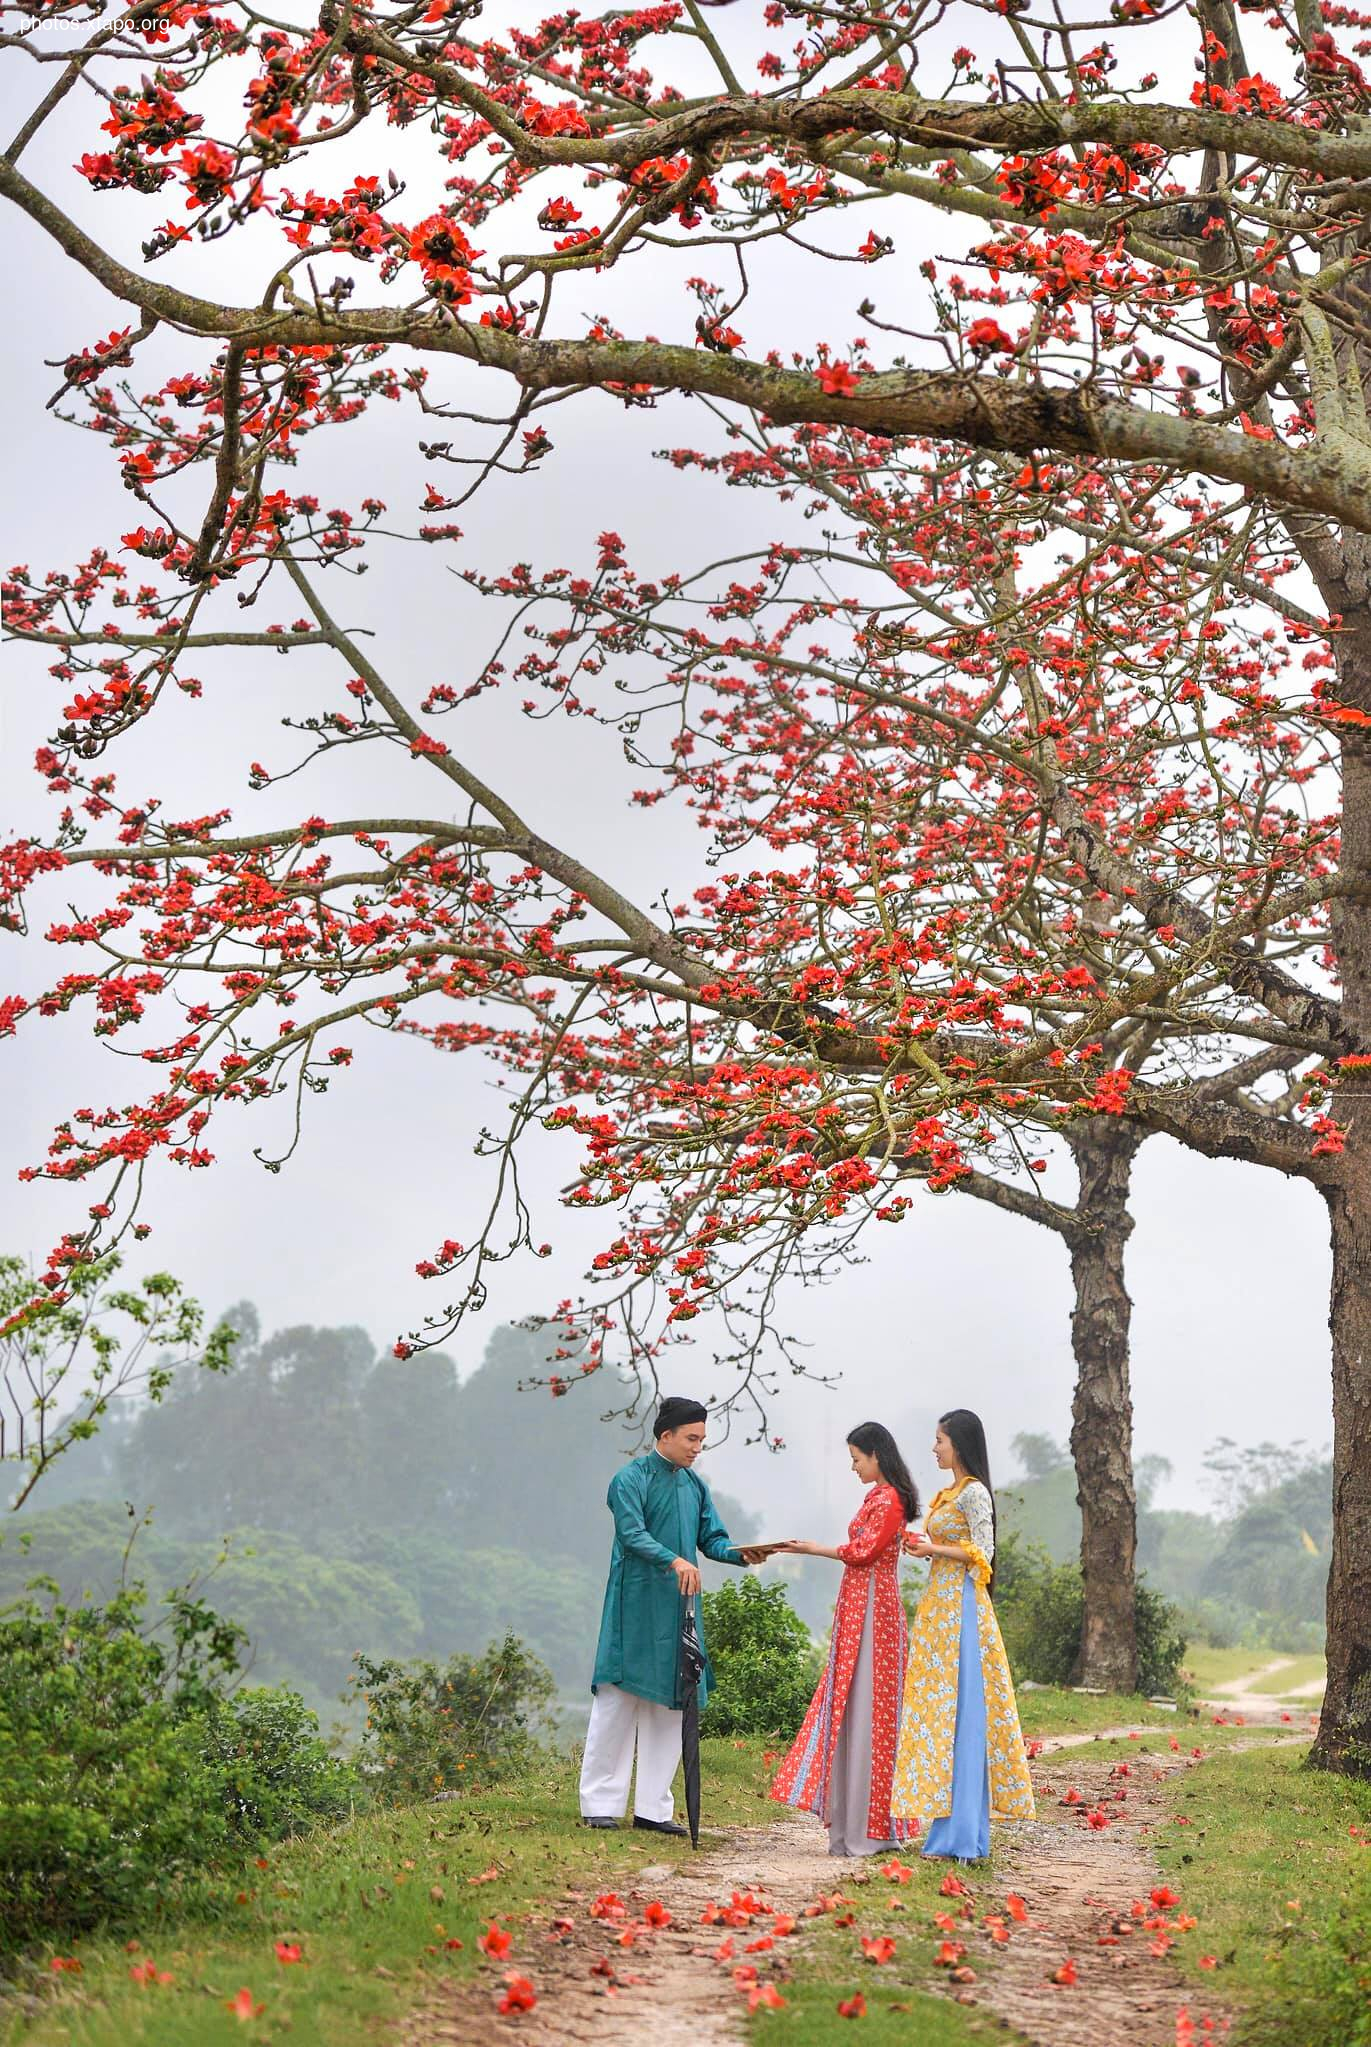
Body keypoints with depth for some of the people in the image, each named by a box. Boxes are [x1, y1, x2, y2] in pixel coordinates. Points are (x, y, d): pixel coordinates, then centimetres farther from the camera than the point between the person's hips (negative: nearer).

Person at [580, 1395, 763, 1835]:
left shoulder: (694, 1485, 14)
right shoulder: (631, 1479, -7)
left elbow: (712, 1538, 12)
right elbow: (632, 1534, -19)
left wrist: (740, 1553, -10)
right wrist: (674, 1560, -35)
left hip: (679, 1607, 7)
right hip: (635, 1604, -7)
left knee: (670, 1702, 6)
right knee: (620, 1699, -4)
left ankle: (653, 1807, 11)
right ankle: (601, 1803, 3)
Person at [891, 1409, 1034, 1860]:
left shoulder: (974, 1493, -10)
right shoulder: (949, 1494, 18)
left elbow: (981, 1552, -16)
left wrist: (934, 1549, -13)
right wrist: (923, 1546, 8)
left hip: (960, 1607, -10)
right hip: (940, 1607, 10)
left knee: (958, 1710, -9)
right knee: (940, 1710, 8)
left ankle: (961, 1833, -9)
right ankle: (952, 1828, 10)